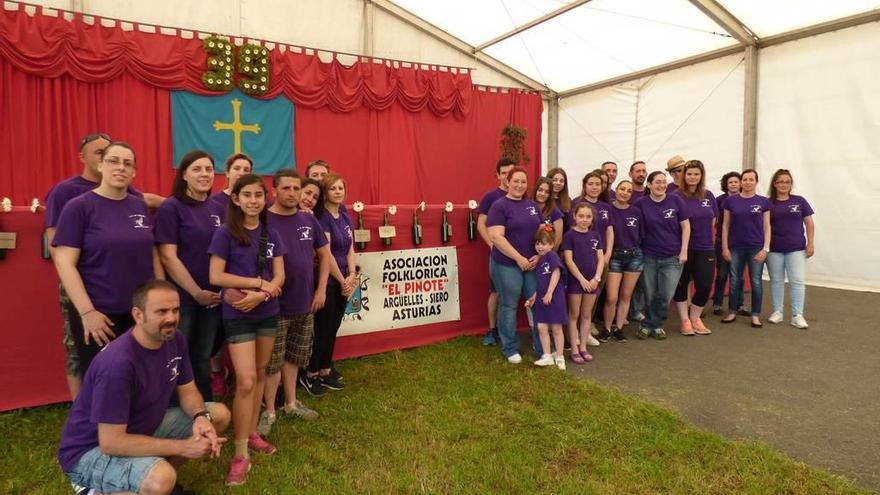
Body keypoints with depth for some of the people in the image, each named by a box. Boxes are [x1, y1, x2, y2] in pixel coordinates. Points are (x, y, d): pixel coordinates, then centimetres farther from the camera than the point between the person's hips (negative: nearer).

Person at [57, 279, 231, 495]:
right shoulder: (117, 363, -32)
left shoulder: (175, 340, -9)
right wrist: (183, 447, -28)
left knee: (220, 415, -2)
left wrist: (201, 417, -22)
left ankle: (157, 472, 8)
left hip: (142, 428, 8)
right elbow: (111, 442, -30)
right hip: (91, 450, -7)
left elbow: (188, 391, 1)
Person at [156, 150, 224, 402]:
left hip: (213, 298, 5)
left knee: (203, 359, 16)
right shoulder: (171, 207, -8)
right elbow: (168, 257, -13)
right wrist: (197, 293, -13)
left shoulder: (217, 209, 9)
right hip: (182, 298, -5)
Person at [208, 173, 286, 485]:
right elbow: (216, 276, -13)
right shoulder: (225, 233, -8)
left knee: (260, 374, 13)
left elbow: (279, 276, 1)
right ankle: (240, 454, 2)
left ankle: (252, 432, 29)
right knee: (245, 381, -8)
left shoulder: (271, 234, 5)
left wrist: (260, 295, -17)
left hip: (267, 313, 5)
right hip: (238, 315, -5)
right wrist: (259, 282, -15)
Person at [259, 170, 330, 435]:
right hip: (276, 305, -5)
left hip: (305, 304, 5)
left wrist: (321, 289, 6)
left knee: (294, 357, 18)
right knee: (272, 362, 5)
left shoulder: (308, 220, 4)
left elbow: (324, 253, 12)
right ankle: (269, 411, 20)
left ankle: (291, 403, 33)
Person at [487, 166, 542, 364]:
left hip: (533, 264, 5)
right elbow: (496, 237, -16)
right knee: (509, 306, 5)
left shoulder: (533, 206, 11)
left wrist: (539, 255, -2)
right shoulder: (499, 205, -8)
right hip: (507, 265, -5)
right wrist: (518, 258, -17)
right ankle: (510, 349, 18)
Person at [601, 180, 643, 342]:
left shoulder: (636, 212, 2)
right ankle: (607, 329, 14)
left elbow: (641, 235, 10)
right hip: (615, 256, -3)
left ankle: (618, 328, 22)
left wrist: (635, 248, 5)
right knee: (611, 298, -6)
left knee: (626, 295, 9)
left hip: (634, 256, 3)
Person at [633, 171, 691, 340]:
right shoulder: (641, 204, -4)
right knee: (650, 296, 7)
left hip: (672, 258, 0)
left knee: (666, 296, -2)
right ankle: (656, 325, 27)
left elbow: (685, 226, 2)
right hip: (649, 257, 0)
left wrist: (684, 251, -3)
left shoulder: (676, 201, -2)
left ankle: (647, 325, 14)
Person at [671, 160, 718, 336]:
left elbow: (713, 220, 17)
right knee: (681, 285, 6)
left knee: (705, 286, 3)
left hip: (705, 249, 4)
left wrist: (705, 235, 9)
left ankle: (695, 318, 23)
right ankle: (685, 321, 19)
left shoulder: (708, 195, 7)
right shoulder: (676, 196, -8)